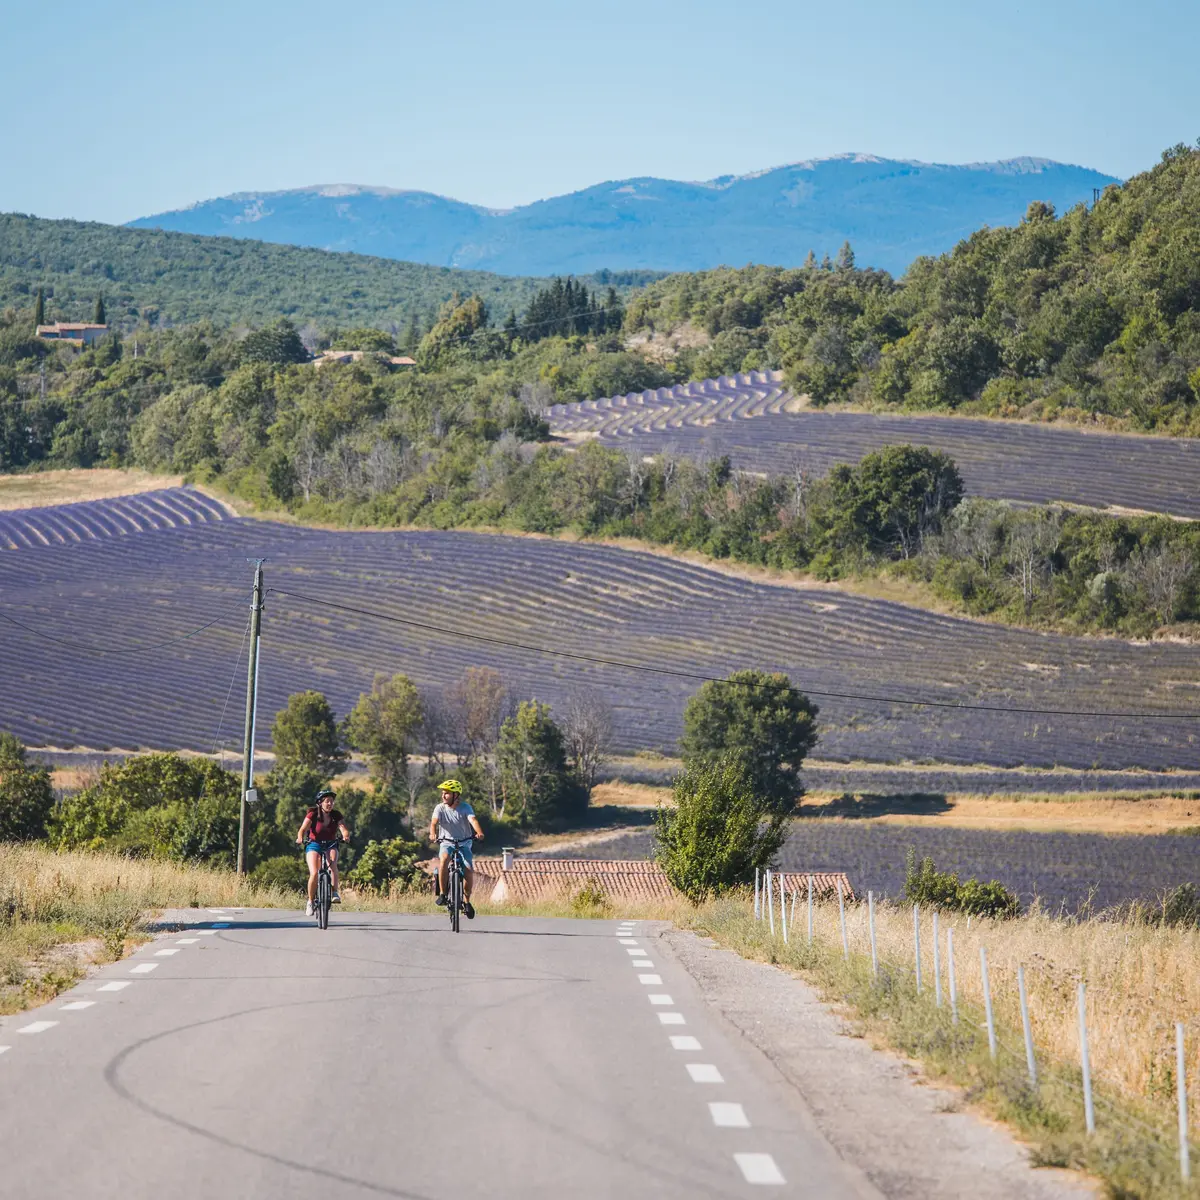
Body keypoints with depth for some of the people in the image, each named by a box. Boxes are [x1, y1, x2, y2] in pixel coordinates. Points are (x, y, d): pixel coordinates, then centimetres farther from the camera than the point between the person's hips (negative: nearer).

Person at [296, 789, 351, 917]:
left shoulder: (336, 815, -5)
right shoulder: (312, 815, -11)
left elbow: (344, 829, -18)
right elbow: (303, 829, -22)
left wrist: (345, 836, -42)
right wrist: (300, 838, -44)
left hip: (330, 845, 2)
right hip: (314, 845, -2)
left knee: (332, 863, -32)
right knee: (314, 873, -20)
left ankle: (335, 893, -30)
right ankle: (310, 901, -2)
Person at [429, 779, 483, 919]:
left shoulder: (465, 807, -8)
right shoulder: (440, 808, -5)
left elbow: (473, 820, -26)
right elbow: (434, 822, -21)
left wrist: (479, 832, -47)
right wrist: (432, 834, -44)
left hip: (464, 844, 0)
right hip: (446, 843, 0)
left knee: (469, 871, -19)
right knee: (444, 858, -34)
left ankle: (467, 901, 3)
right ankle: (442, 894, -26)